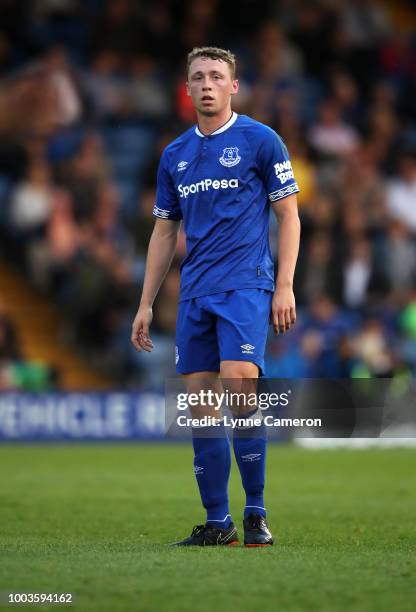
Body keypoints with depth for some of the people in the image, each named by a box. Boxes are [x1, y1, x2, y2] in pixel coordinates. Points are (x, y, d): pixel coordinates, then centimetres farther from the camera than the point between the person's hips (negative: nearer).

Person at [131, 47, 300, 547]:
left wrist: (285, 287, -9)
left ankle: (256, 514, -7)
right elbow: (164, 232, 19)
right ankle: (217, 523, 8)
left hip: (246, 286, -5)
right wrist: (145, 305, 14)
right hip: (195, 294, 5)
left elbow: (288, 215, 0)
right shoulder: (175, 155, 14)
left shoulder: (260, 140, 0)